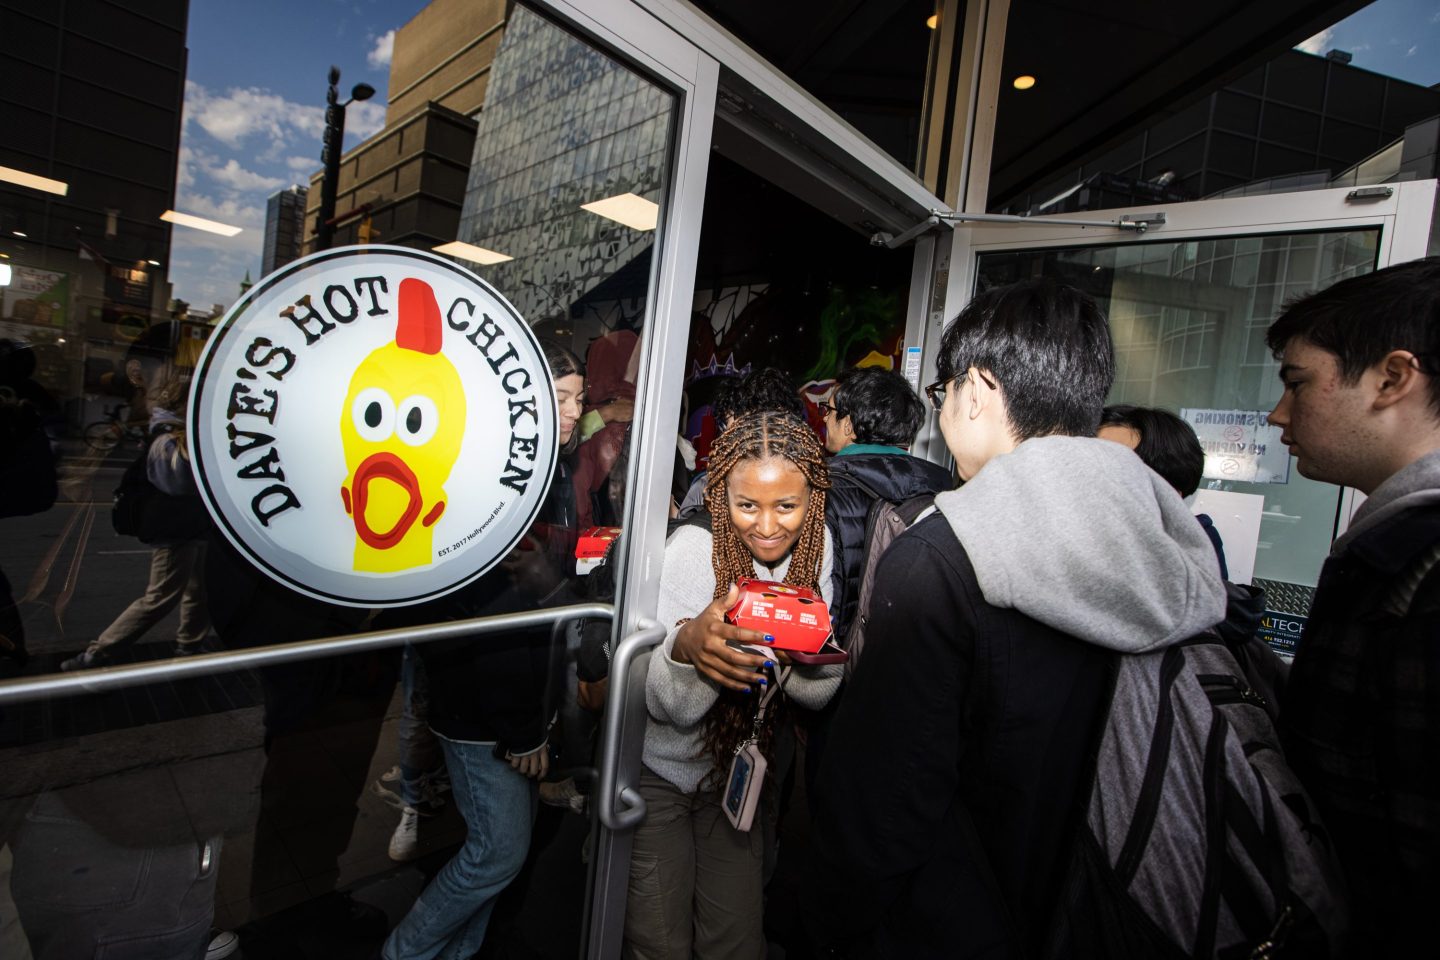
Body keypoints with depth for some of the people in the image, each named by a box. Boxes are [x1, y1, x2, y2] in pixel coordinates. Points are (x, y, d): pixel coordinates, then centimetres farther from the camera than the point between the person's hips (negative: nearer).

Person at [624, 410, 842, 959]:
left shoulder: (815, 548, -12)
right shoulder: (692, 549, -25)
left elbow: (818, 696, -9)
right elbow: (673, 708, -26)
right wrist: (687, 647, -48)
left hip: (737, 773, 4)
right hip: (657, 771, -3)